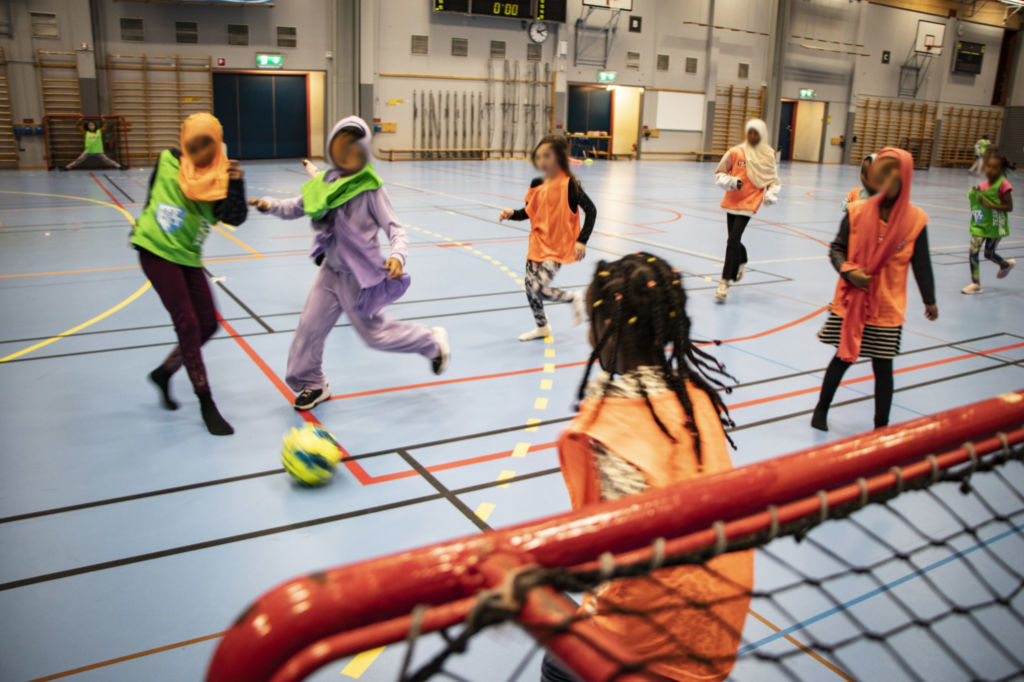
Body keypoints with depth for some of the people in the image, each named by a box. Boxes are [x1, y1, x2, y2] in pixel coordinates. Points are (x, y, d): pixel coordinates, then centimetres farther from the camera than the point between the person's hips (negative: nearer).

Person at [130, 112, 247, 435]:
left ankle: (164, 372, 29)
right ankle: (206, 403, -4)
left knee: (207, 325, 4)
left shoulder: (221, 179, -3)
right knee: (187, 324, -11)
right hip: (157, 250, -3)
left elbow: (235, 218, -19)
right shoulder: (168, 161, -4)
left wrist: (236, 185, -31)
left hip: (188, 256, 3)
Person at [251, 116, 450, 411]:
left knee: (374, 332, 3)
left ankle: (432, 342, 25)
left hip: (359, 275, -6)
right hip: (332, 270, 6)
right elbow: (298, 207, 10)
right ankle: (313, 385, 28)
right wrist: (271, 205, -9)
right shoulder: (326, 183, 0)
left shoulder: (370, 188, -16)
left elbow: (394, 227, -17)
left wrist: (397, 255, -35)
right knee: (310, 326, 8)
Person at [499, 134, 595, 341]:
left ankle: (574, 298, 12)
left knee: (538, 288, -17)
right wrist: (511, 214, -6)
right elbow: (529, 211, 15)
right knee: (529, 285, 10)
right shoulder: (537, 184, 5)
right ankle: (542, 327, 31)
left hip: (557, 247, -7)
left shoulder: (568, 184, -15)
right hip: (537, 244, 7)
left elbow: (591, 210, -14)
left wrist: (581, 241, -21)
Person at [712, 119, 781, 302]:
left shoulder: (768, 155, 2)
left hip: (749, 203, -3)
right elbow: (719, 174, 5)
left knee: (734, 240, -16)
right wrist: (731, 181, -13)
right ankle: (741, 262, 48)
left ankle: (725, 282, -13)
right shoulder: (735, 152, 0)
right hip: (732, 201, 3)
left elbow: (774, 181, 13)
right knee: (733, 241, 13)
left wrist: (770, 195, -4)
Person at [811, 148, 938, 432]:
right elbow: (837, 248, 1)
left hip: (887, 308, 0)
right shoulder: (857, 211, -5)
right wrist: (848, 271, -18)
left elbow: (921, 264, 4)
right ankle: (821, 409, 31)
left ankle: (881, 426, 20)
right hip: (850, 301, 0)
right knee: (842, 357, 10)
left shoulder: (915, 219, -5)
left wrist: (929, 301, 11)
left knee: (883, 366, 6)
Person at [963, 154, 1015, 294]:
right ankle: (976, 284, 9)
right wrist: (974, 193, -1)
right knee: (973, 252, -2)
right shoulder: (984, 184, 4)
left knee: (989, 254, 6)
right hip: (980, 223, 5)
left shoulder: (1003, 185, -14)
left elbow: (1009, 207, -15)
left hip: (995, 225, -5)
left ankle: (1007, 264, 40)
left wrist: (990, 205, -25)